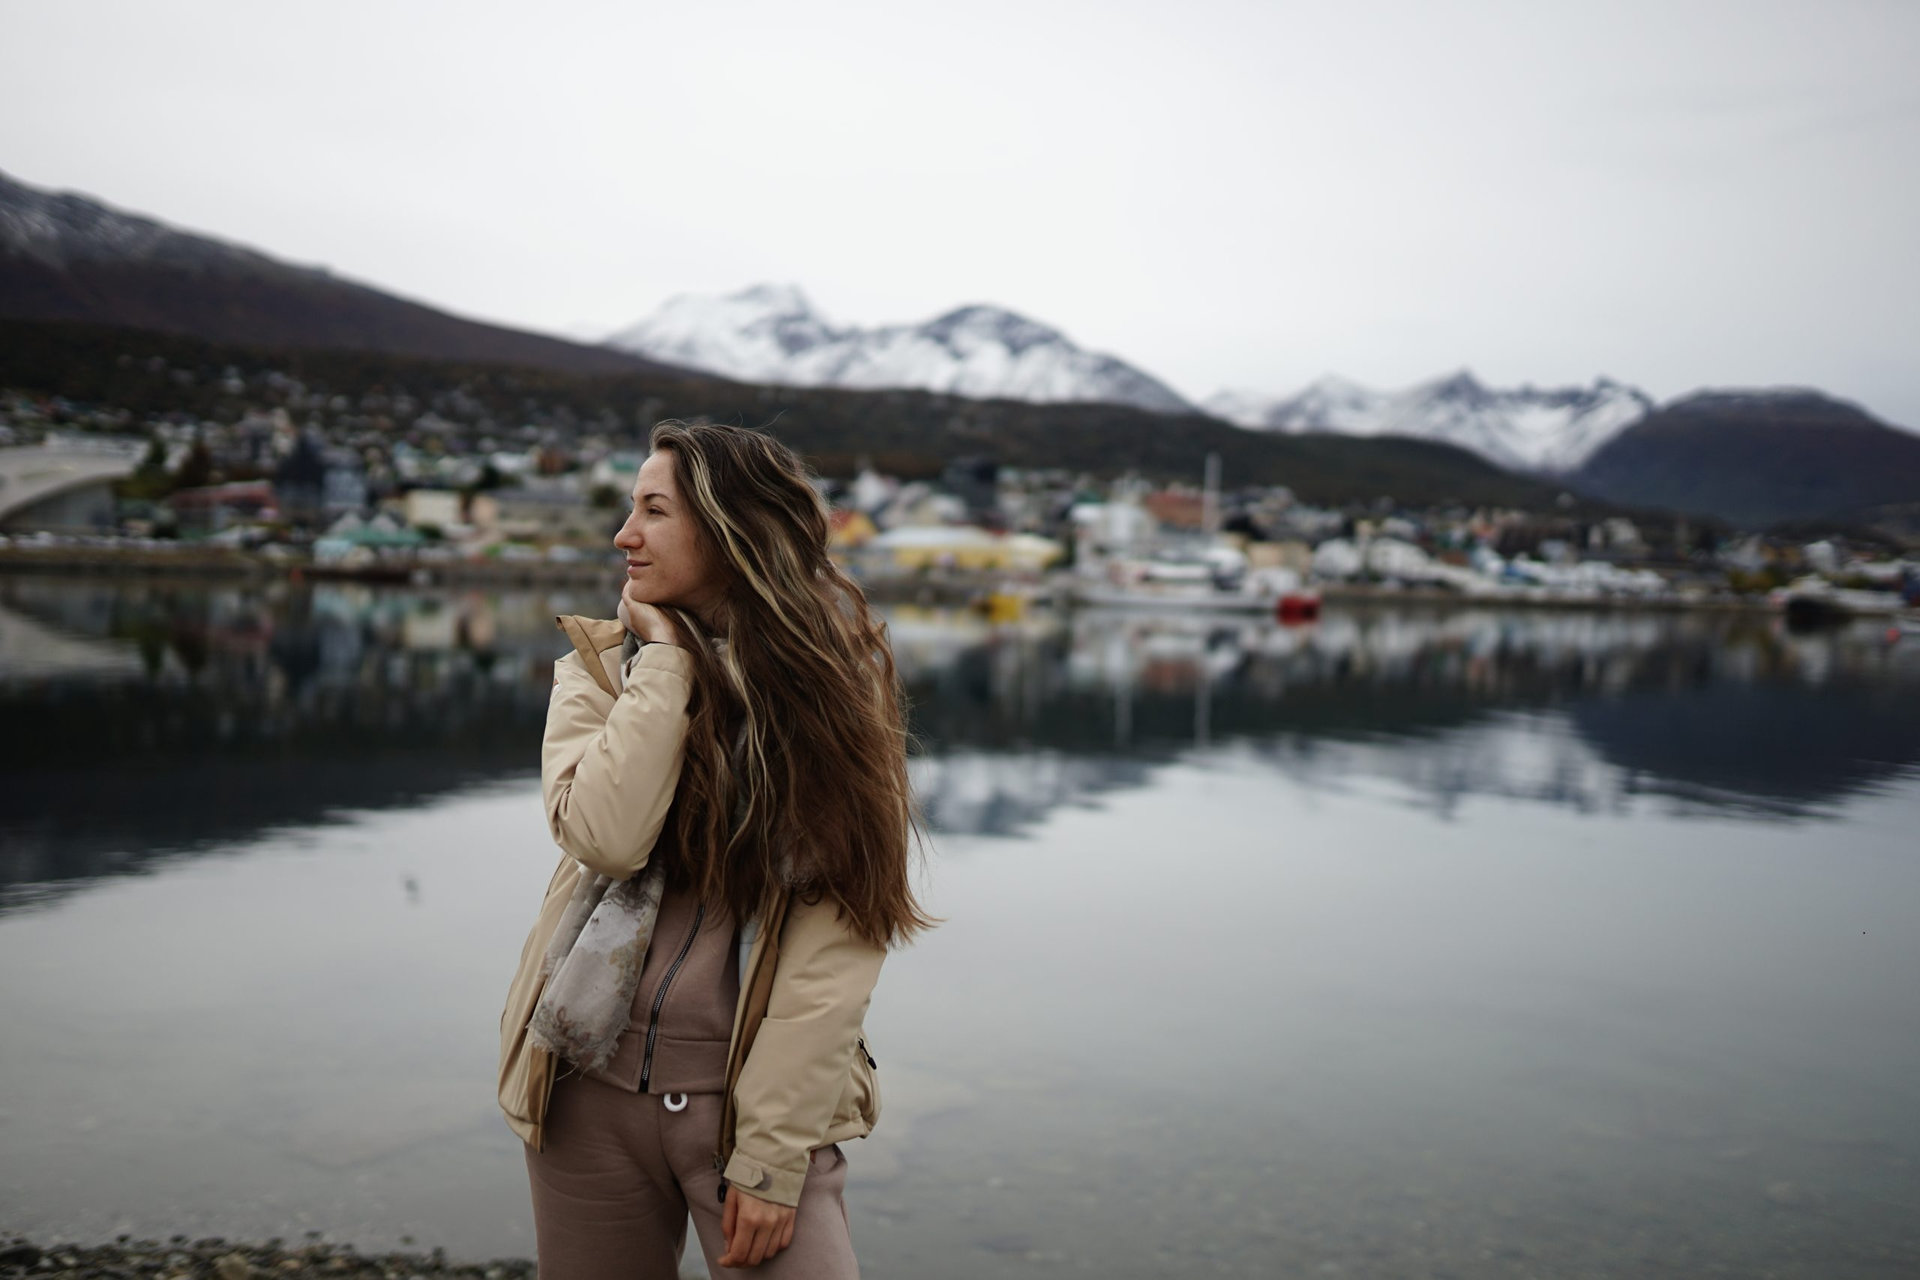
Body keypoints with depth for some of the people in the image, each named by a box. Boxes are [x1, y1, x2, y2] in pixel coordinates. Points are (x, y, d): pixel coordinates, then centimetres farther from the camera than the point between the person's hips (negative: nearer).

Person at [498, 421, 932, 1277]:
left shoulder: (837, 688, -5)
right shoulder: (600, 667, 2)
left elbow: (845, 934, -11)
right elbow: (605, 835, -18)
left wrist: (774, 1153, -15)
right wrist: (664, 655, -12)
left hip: (750, 1091, -2)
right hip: (594, 1085, 3)